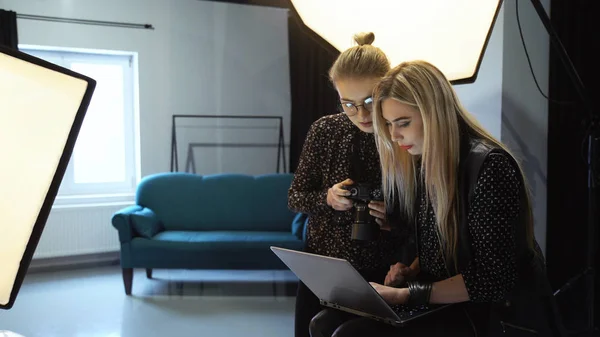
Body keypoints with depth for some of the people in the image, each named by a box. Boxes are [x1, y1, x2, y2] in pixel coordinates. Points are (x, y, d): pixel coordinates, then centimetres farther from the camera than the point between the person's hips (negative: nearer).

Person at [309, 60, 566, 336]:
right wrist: (410, 272, -1)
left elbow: (492, 280, -21)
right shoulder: (423, 163, 5)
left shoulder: (488, 167, -19)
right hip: (444, 303, 8)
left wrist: (406, 295, -21)